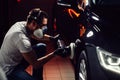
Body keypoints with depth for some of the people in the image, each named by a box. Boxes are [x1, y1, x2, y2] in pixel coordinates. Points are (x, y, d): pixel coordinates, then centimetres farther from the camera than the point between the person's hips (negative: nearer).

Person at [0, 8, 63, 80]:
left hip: (17, 60, 10)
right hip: (9, 71, -10)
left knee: (42, 47, 8)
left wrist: (52, 38, -1)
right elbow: (35, 64, -24)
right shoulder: (22, 39, -32)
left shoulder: (22, 24, -7)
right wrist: (55, 53, -22)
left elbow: (36, 36, 16)